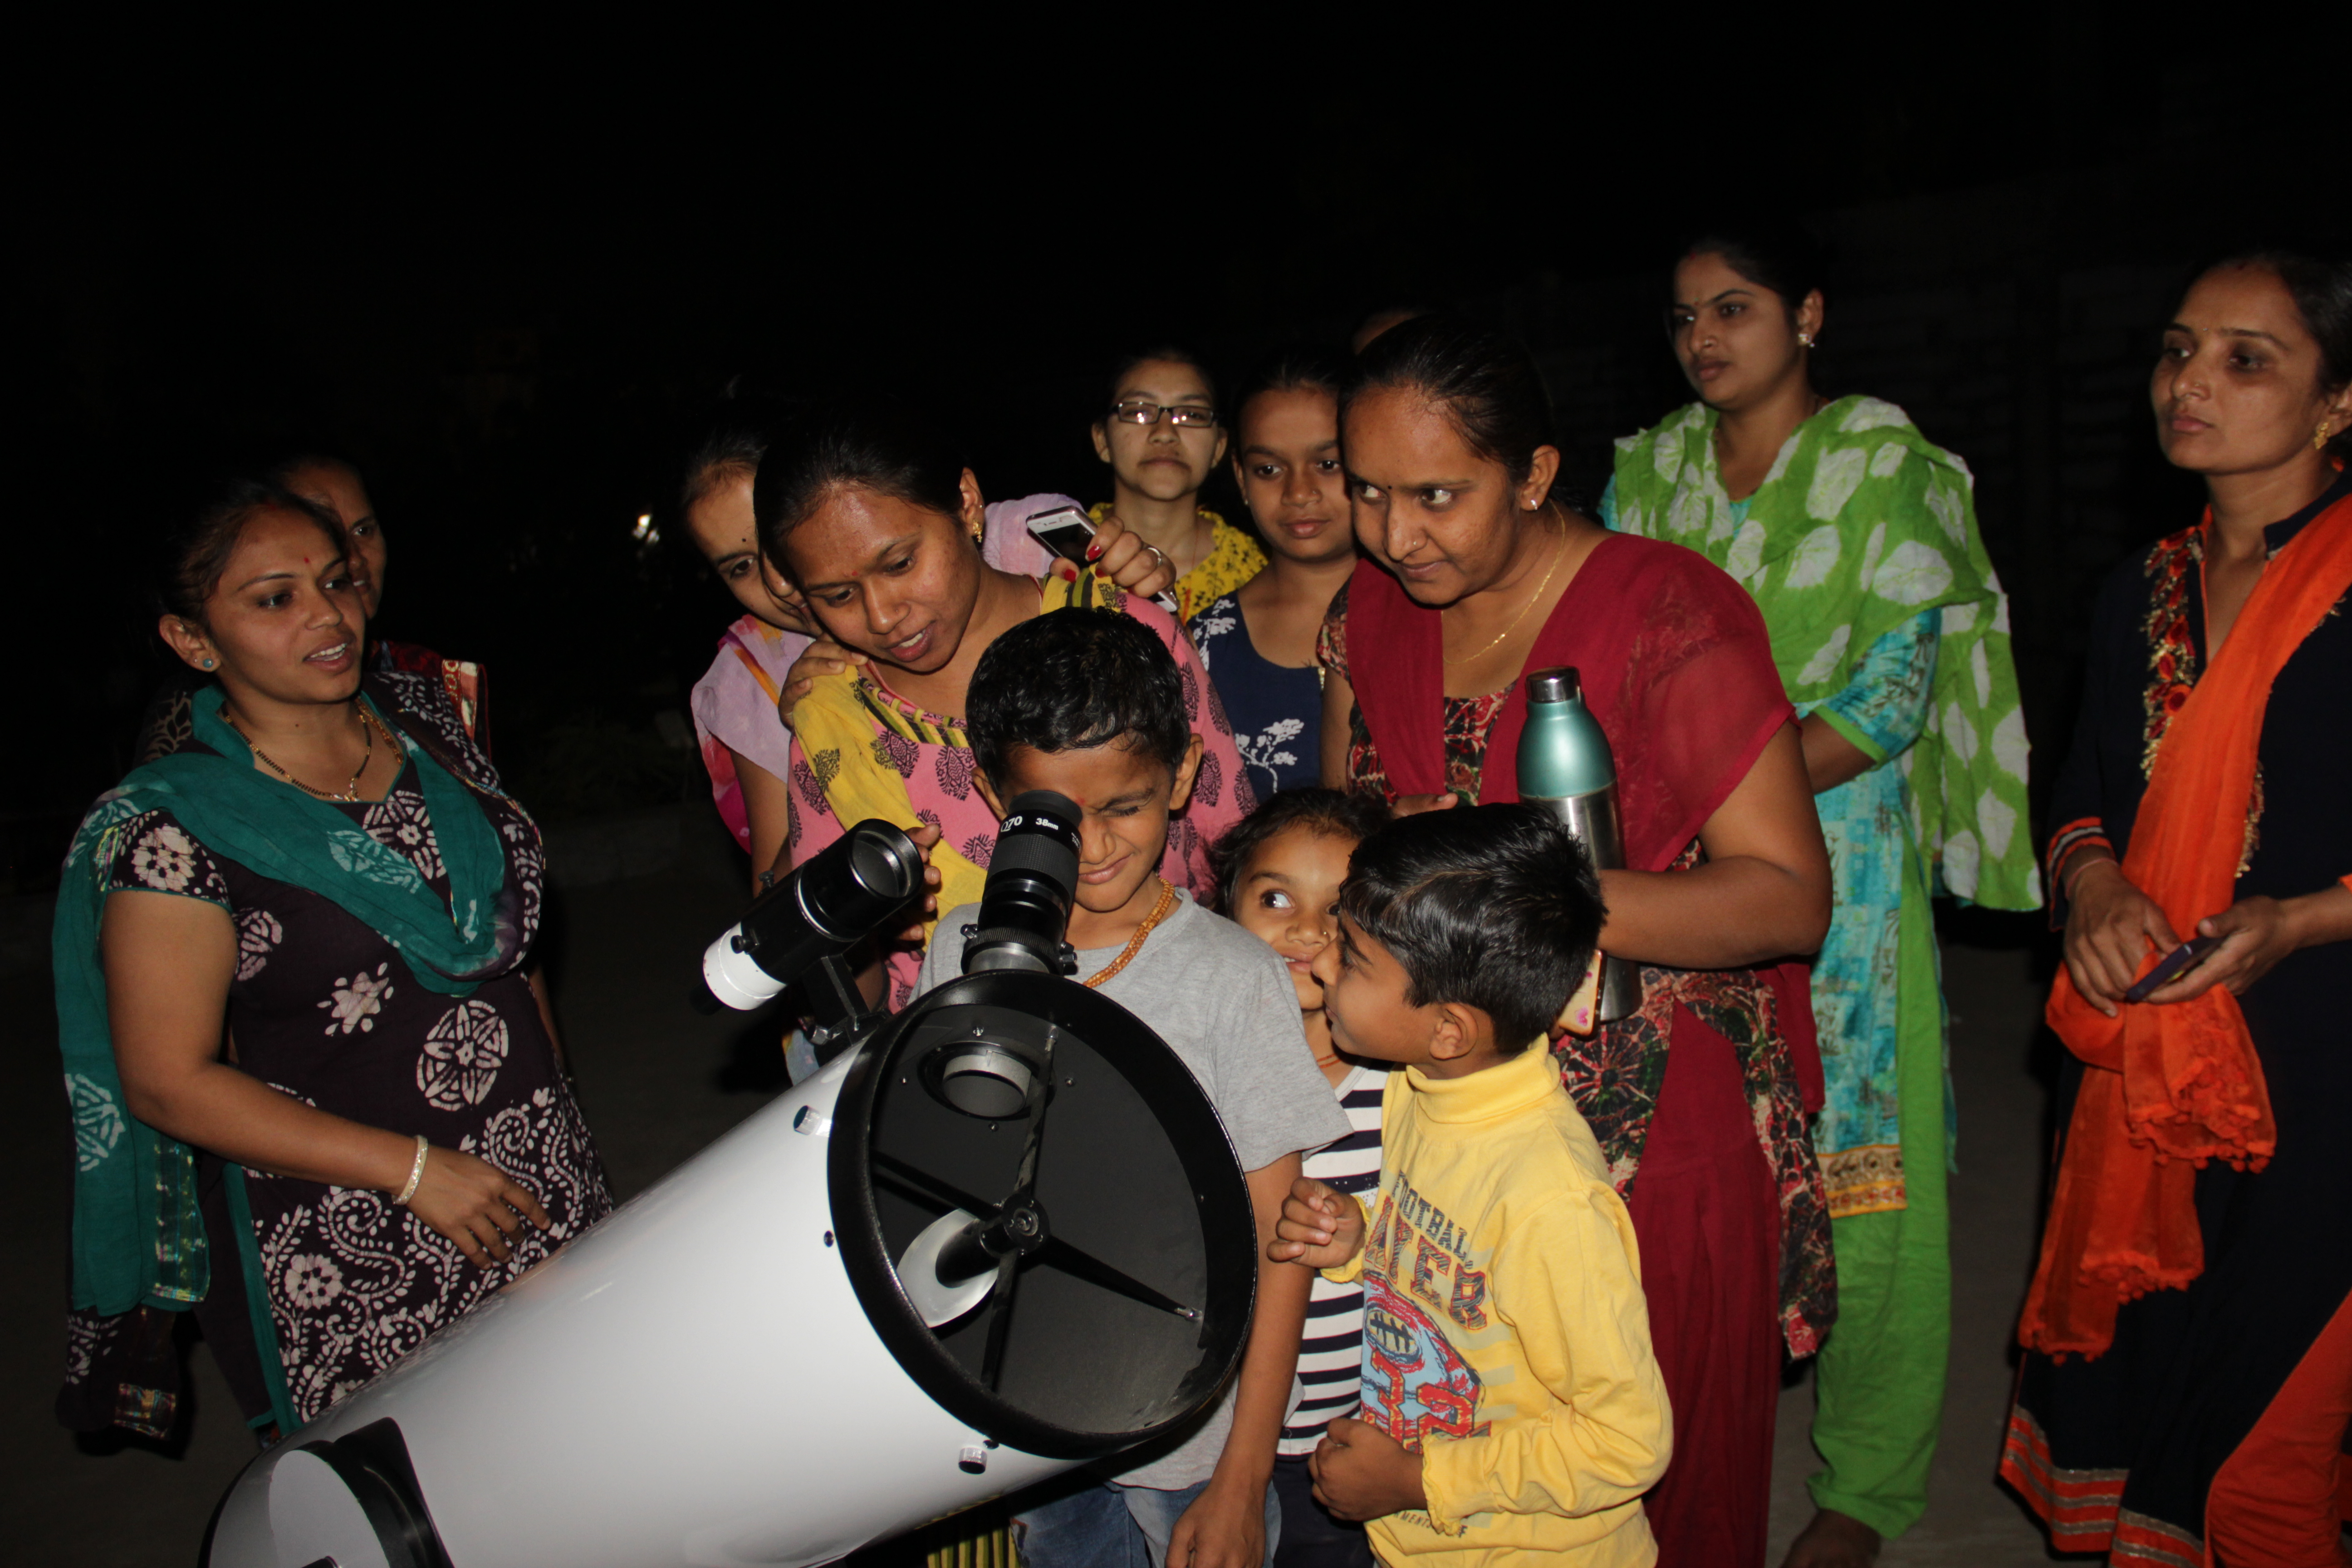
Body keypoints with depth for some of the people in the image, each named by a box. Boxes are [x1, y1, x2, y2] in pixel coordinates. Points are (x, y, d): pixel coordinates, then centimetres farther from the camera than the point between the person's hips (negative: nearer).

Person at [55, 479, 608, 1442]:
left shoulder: (419, 718, 4)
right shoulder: (174, 827, -13)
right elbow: (167, 1082, -13)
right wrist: (412, 1167, -17)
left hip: (537, 1177, 5)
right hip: (349, 1247, -5)